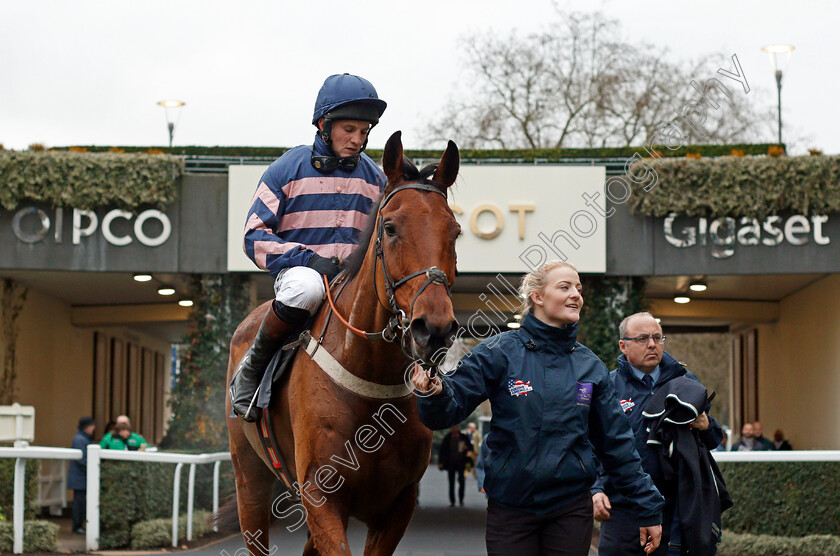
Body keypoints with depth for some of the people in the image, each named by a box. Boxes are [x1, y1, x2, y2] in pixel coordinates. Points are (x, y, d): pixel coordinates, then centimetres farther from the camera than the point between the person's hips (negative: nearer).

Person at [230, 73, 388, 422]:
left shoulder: (374, 178, 12)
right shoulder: (288, 169, 0)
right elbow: (256, 236, -3)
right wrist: (308, 258, -18)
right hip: (298, 270, -4)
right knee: (305, 287, -40)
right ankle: (252, 368, -18)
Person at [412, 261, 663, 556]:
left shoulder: (590, 365, 6)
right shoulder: (500, 352, -4)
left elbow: (616, 443, 9)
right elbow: (454, 404, -10)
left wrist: (648, 508, 8)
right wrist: (433, 392, -34)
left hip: (571, 507, 3)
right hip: (509, 507, -2)